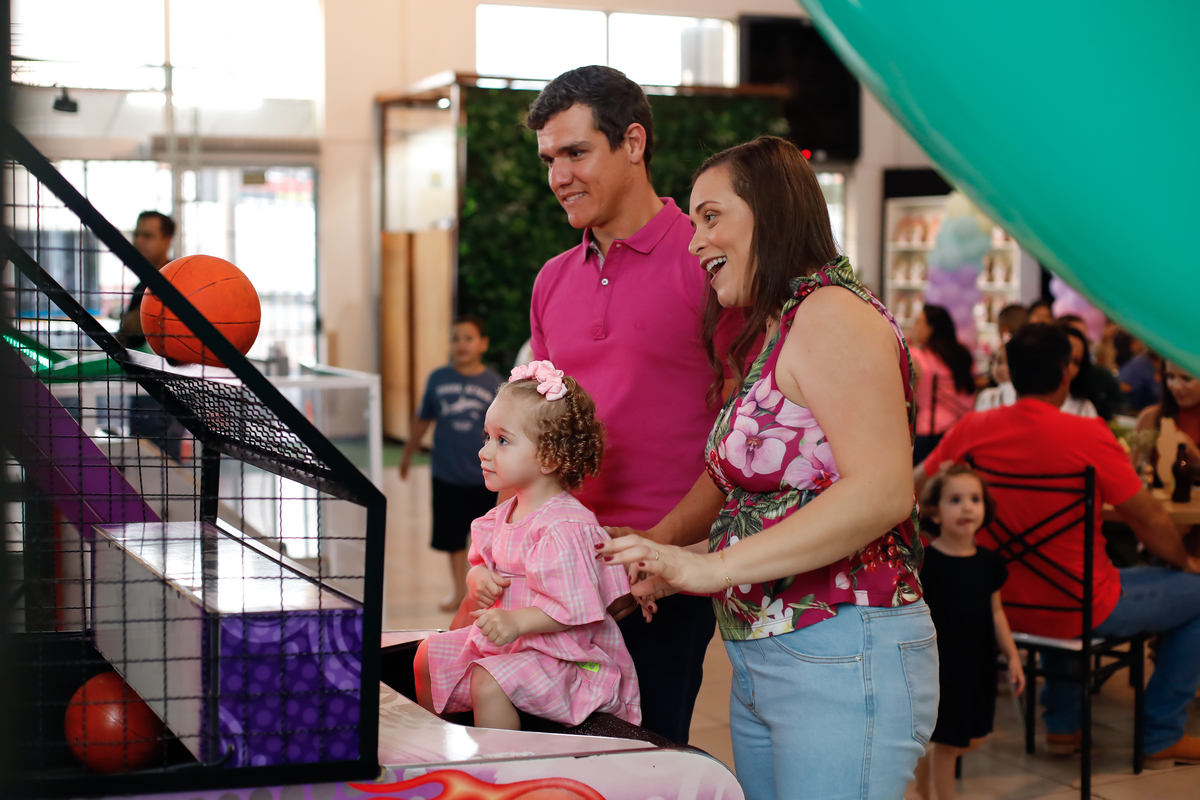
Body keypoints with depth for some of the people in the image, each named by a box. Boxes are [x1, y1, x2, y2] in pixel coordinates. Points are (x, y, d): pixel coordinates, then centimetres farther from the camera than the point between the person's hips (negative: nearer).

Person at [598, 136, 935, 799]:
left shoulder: (831, 314, -13)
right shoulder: (766, 333, 18)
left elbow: (881, 492, -24)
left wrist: (711, 569, -25)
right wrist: (656, 543, 7)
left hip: (843, 657, -9)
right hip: (760, 659, 9)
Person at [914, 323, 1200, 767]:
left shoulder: (973, 428, -8)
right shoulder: (1089, 436, -20)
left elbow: (915, 488, 7)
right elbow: (1150, 521, -11)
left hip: (1002, 605, 6)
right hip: (1080, 612, -6)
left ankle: (1062, 723, 39)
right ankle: (1162, 736, 20)